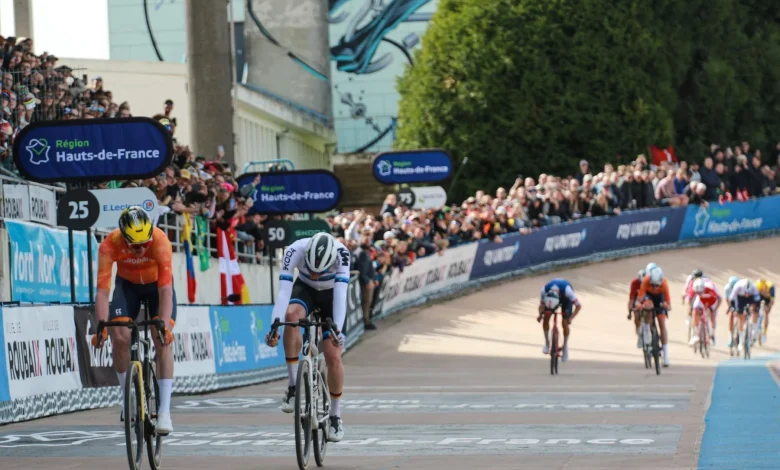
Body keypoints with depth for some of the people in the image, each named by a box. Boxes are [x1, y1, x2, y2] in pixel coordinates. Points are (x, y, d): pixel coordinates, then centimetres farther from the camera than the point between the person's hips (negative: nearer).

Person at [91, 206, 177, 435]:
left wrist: (165, 324, -50)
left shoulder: (160, 240, -36)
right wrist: (102, 326, -46)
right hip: (127, 285, 1)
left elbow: (165, 288, -40)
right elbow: (102, 289, -35)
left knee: (163, 340, -18)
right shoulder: (110, 245, -33)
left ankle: (165, 411, -19)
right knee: (120, 337, -17)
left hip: (157, 284, -1)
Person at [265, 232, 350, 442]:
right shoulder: (295, 250, -34)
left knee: (333, 357, -9)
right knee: (292, 315, -35)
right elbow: (284, 290, -40)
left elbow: (341, 293, -41)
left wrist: (338, 329, -53)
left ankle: (335, 415, 11)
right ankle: (293, 384, -23)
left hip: (331, 294, 0)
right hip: (304, 289, 0)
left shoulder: (341, 253, -36)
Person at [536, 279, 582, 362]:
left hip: (566, 299, -2)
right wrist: (540, 315, -38)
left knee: (564, 322, -14)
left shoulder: (566, 290, -43)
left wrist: (571, 318, -43)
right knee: (546, 316, -20)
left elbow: (578, 306, -33)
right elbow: (542, 305, -20)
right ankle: (547, 342, -3)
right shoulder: (544, 290, -37)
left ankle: (565, 345, 8)